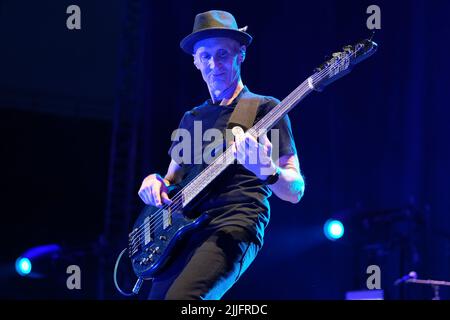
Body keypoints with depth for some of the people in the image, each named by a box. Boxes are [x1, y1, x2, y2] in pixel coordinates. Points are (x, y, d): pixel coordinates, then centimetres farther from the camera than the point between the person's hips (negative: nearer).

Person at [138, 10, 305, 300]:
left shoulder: (264, 109, 5)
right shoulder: (192, 119, 23)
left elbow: (295, 191, -1)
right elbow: (173, 180, 30)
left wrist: (267, 171, -24)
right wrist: (156, 182, 5)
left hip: (236, 225, -7)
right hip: (184, 230, 7)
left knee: (180, 299, -31)